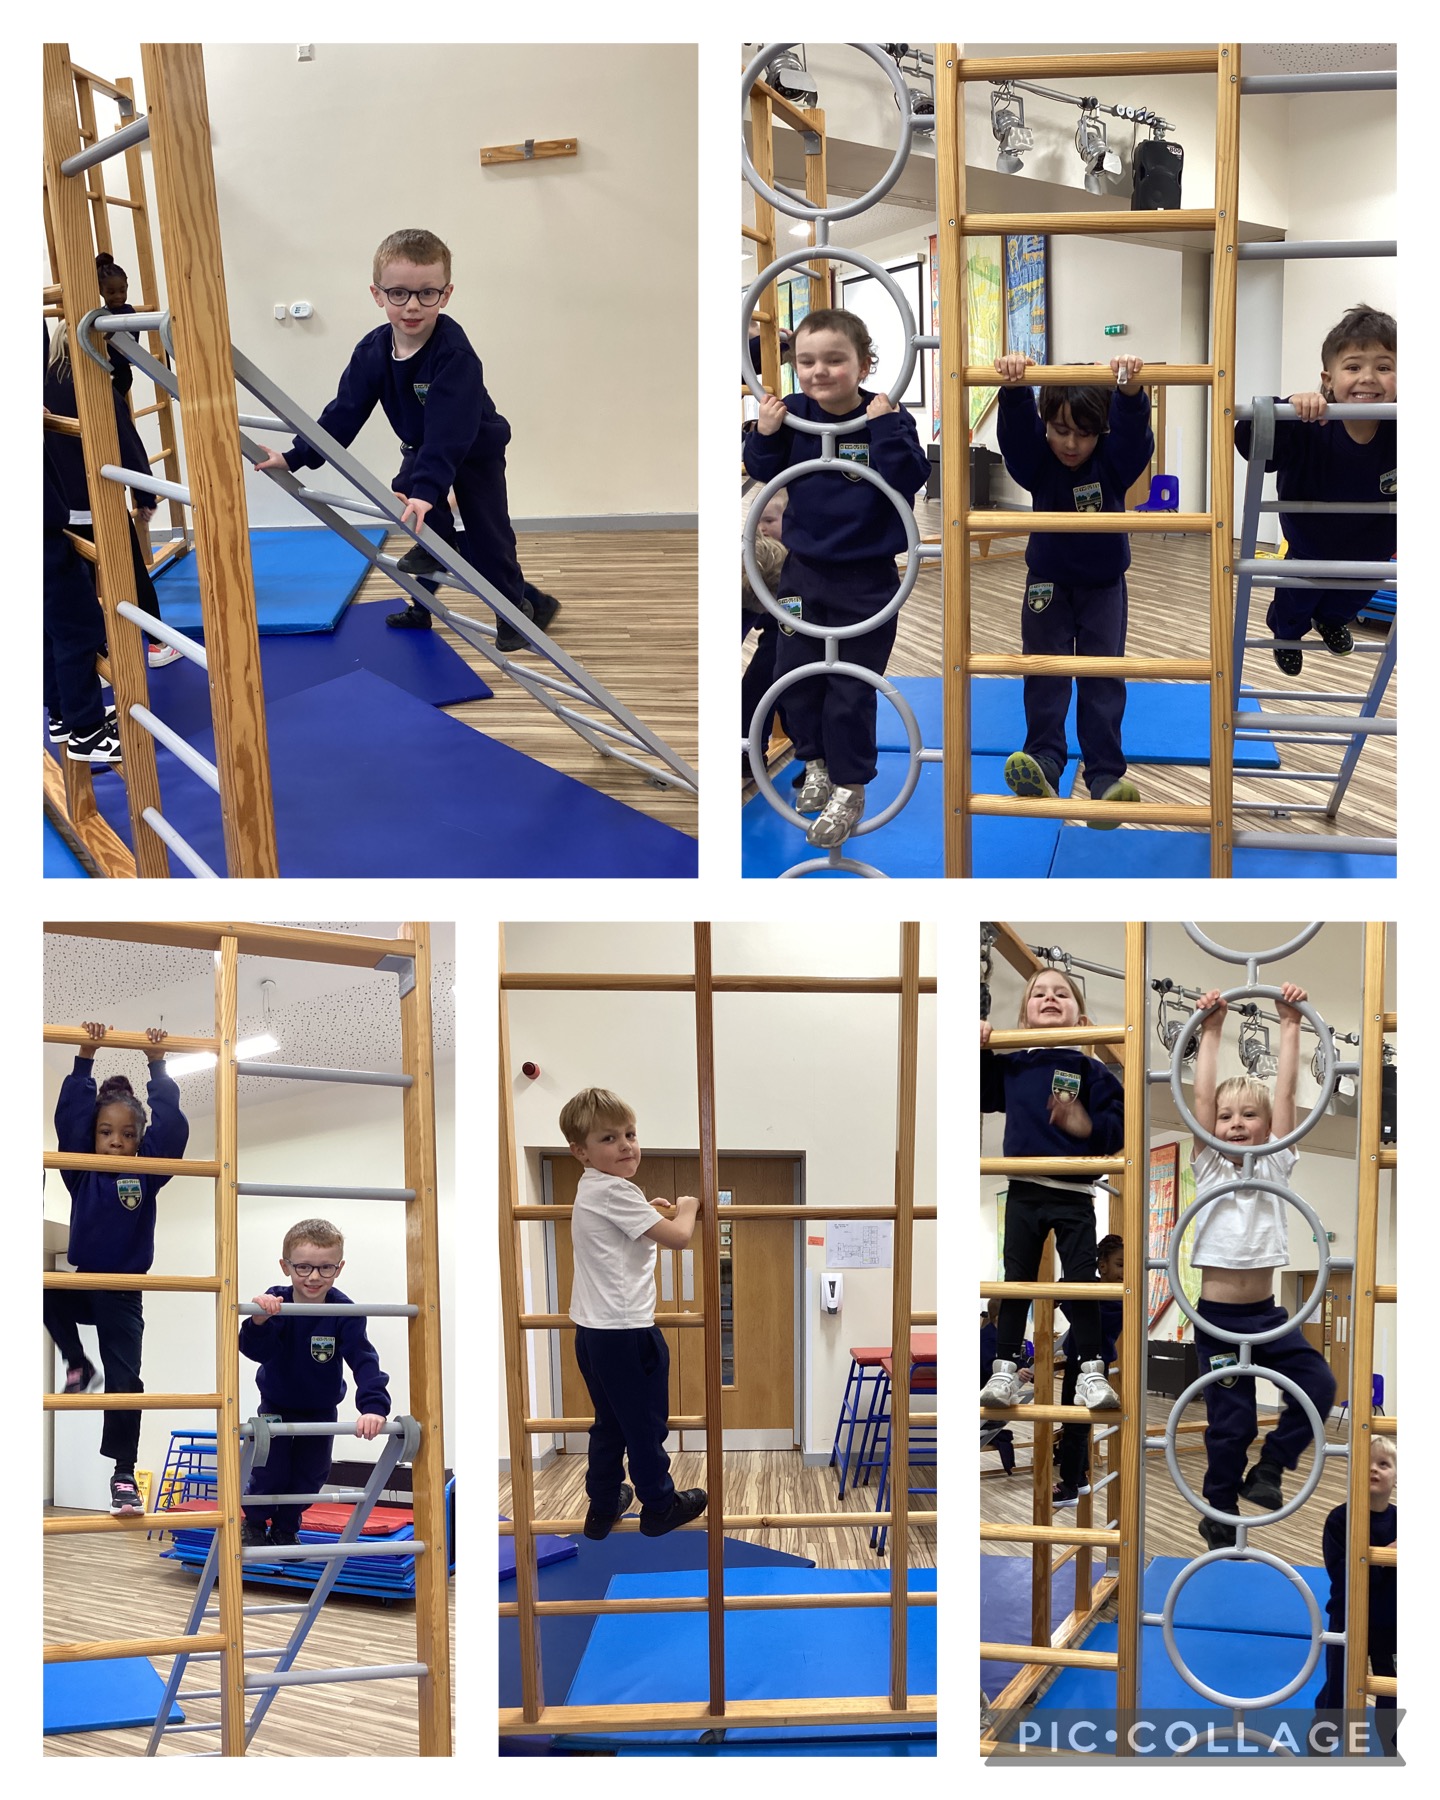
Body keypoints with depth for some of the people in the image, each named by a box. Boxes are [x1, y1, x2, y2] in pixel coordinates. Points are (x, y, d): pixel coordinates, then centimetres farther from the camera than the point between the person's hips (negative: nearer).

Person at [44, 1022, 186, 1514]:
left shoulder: (147, 1174, -1)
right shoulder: (82, 1173, 1)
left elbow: (170, 1122, -8)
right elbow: (70, 1114, -7)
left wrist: (157, 1065, -8)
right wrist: (85, 1059, -10)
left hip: (123, 1295, -1)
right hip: (81, 1285, 1)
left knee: (124, 1382, -9)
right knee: (46, 1293, -30)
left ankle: (123, 1475, -1)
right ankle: (78, 1368, -6)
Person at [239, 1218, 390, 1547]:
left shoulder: (344, 1312, -26)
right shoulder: (275, 1303, -26)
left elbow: (364, 1361, -32)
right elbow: (257, 1350, -38)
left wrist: (374, 1406, -47)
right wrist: (260, 1321, -61)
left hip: (321, 1410, 1)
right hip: (276, 1406, -1)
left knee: (310, 1475, 9)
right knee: (271, 1472, -2)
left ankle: (286, 1529, 33)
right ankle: (253, 1524, 27)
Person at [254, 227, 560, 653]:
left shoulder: (454, 354, -37)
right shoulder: (372, 352, -18)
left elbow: (448, 431, -43)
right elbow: (343, 413, -12)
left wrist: (425, 489, -52)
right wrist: (296, 457, -18)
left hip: (477, 448, -5)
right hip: (424, 446, 5)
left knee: (487, 537, -5)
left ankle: (521, 605, 17)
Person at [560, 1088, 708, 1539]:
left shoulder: (591, 1190, 12)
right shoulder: (615, 1192, -20)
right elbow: (678, 1237, -18)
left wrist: (646, 1209, 27)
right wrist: (687, 1208, 0)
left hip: (593, 1330, 9)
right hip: (626, 1332, -9)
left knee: (609, 1422, 21)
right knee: (646, 1423, 8)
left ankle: (603, 1506, 30)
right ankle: (659, 1505, 22)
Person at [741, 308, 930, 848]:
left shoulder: (887, 418, -14)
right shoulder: (794, 413, -4)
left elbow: (909, 479, -25)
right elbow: (764, 472, 7)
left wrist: (884, 428, -34)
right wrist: (765, 435, -12)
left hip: (865, 578, -4)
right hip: (803, 570, 4)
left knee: (851, 691, 3)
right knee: (795, 674, 15)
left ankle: (849, 787, 18)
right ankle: (816, 763, 37)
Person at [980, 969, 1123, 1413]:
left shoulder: (1090, 1071, -2)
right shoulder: (1011, 1066, 7)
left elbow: (1117, 1126, -7)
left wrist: (1086, 1126, -24)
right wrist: (979, 1050, 4)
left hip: (1074, 1196, -2)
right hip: (1024, 1193, 3)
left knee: (1081, 1281, 1)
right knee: (1016, 1281, 7)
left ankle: (1091, 1373, 7)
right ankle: (1005, 1371, 12)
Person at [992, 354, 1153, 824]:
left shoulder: (1114, 462, -16)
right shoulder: (1036, 462, -14)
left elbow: (1133, 432, -36)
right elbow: (1017, 428, -33)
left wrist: (1131, 392, -58)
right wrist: (1014, 389, -55)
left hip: (1104, 586, -1)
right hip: (1048, 583, 1)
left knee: (1103, 680, -4)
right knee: (1044, 675, -6)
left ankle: (1106, 776, -7)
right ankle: (1042, 767, -10)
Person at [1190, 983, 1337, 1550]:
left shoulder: (1275, 1164, 4)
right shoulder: (1209, 1166, 0)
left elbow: (1285, 1094, -3)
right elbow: (1202, 1096, -9)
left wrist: (1290, 1026, -9)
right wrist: (1211, 1031, -11)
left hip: (1266, 1311, 2)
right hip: (1218, 1314, -2)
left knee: (1319, 1384, -11)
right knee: (1229, 1421, 1)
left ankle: (1267, 1470, 10)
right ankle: (1219, 1514, 21)